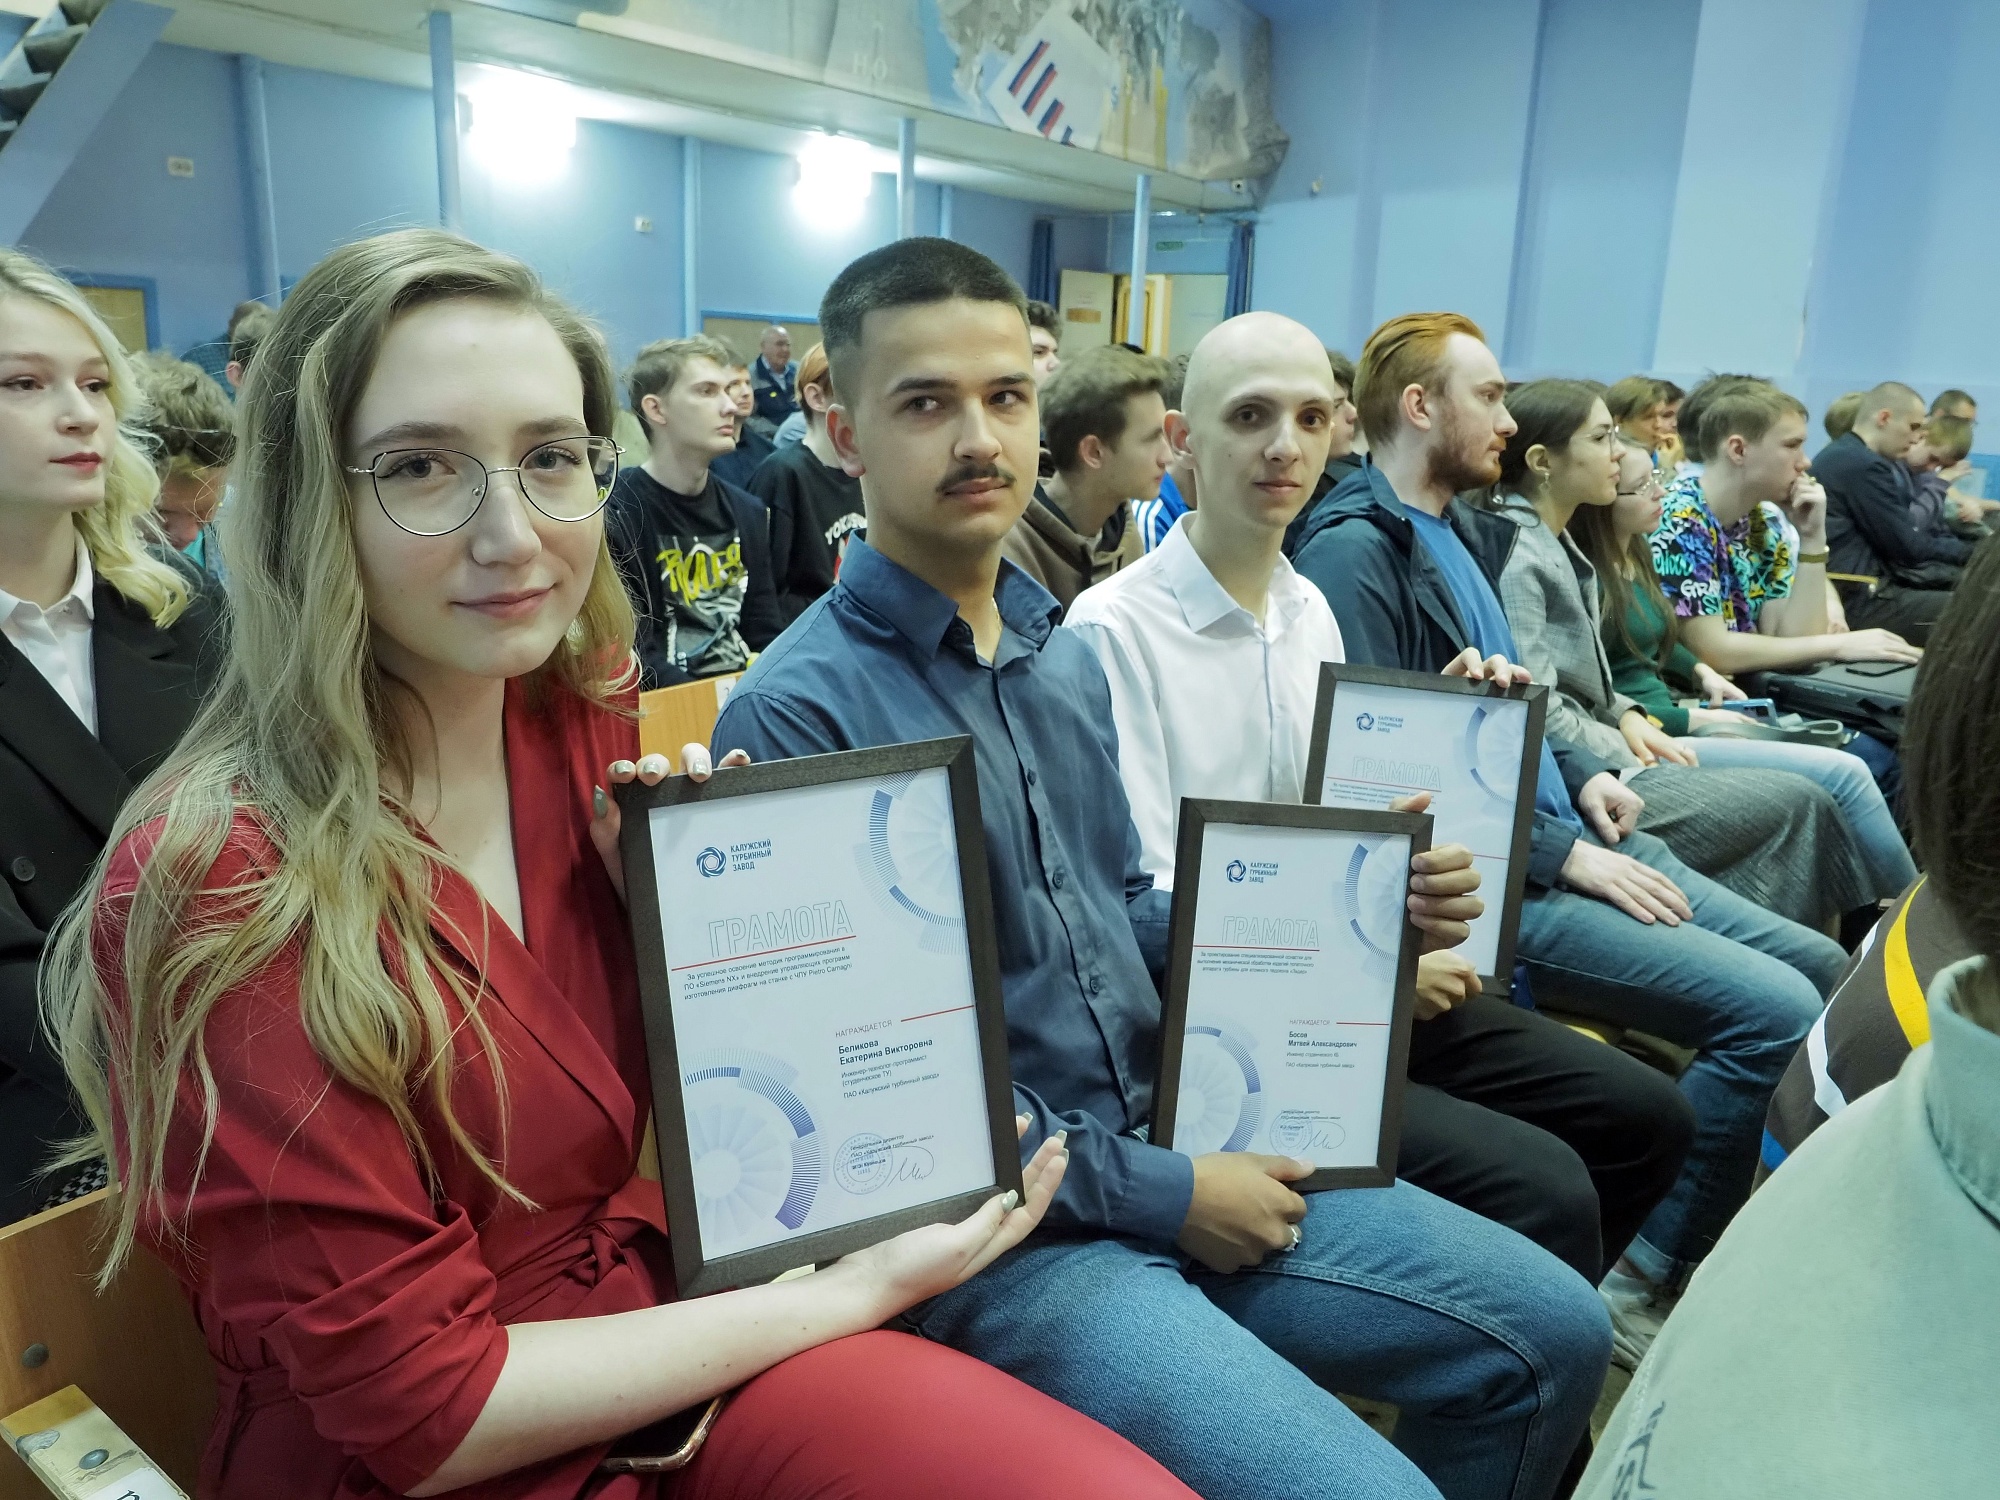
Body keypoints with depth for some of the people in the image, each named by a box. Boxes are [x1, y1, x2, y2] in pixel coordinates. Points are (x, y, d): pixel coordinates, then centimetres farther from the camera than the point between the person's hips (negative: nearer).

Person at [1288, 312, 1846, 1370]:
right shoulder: (1353, 552, -14)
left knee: (1818, 966, 8)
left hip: (1563, 838, 10)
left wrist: (1581, 775, 8)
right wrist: (1565, 853, -17)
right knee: (1773, 1007, -17)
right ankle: (1645, 1286, -1)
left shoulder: (1462, 528, 16)